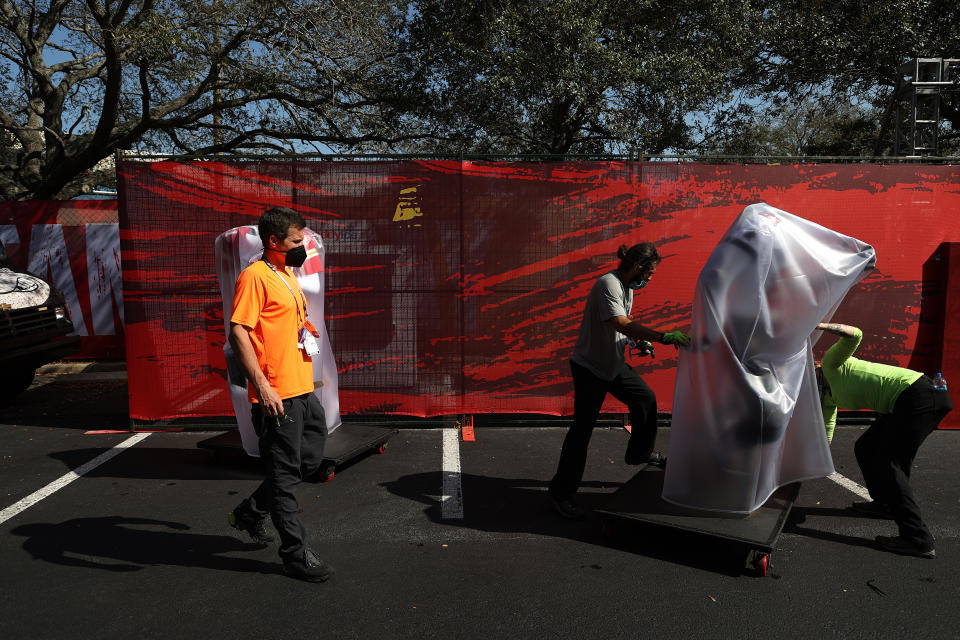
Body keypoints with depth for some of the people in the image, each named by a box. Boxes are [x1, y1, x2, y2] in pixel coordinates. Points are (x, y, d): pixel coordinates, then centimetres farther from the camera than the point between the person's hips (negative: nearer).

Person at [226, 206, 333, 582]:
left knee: (310, 459, 17)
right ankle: (295, 553, 15)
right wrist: (262, 386, -24)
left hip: (303, 390, 9)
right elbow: (238, 333, -19)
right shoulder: (255, 275, -12)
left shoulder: (288, 274, 17)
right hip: (276, 395, -9)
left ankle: (251, 512, 34)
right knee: (285, 472, 2)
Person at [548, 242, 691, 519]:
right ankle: (561, 492, 5)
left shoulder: (627, 286, 7)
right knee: (582, 428, -6)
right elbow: (622, 324, -37)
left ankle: (639, 452, 40)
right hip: (590, 367, -9)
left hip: (615, 363, 9)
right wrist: (662, 336, -42)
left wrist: (638, 341, 7)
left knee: (645, 398, 17)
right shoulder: (608, 285, -24)